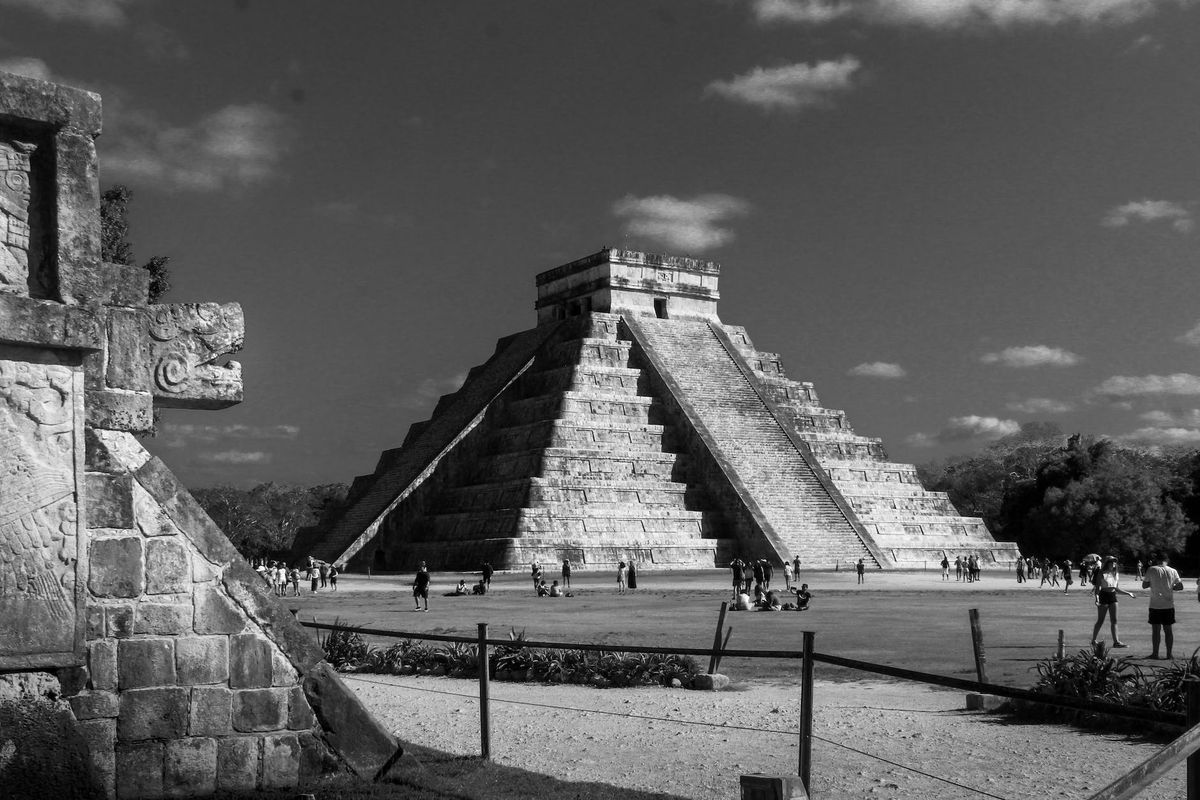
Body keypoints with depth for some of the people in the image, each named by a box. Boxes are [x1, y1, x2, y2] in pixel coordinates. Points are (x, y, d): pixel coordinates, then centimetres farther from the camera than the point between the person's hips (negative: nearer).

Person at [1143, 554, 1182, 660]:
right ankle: (1169, 654, 10)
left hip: (1155, 605, -3)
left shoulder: (1152, 570, -6)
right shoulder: (1173, 571, 2)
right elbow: (1180, 586, 6)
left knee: (1156, 629, 2)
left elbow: (1144, 585, -1)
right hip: (1169, 605, 3)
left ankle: (1155, 654, 5)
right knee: (1168, 629, 8)